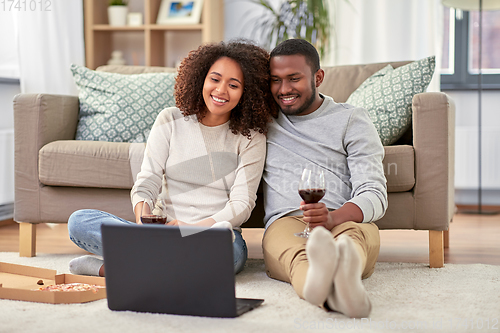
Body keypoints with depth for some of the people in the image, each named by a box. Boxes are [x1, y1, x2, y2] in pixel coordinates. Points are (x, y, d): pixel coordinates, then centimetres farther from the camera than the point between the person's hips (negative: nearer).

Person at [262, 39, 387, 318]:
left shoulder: (352, 120, 14)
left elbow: (375, 195, 1)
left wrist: (333, 217, -21)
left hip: (346, 222, 0)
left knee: (357, 234, -40)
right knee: (297, 253, -40)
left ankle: (345, 272, -76)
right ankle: (328, 292, -75)